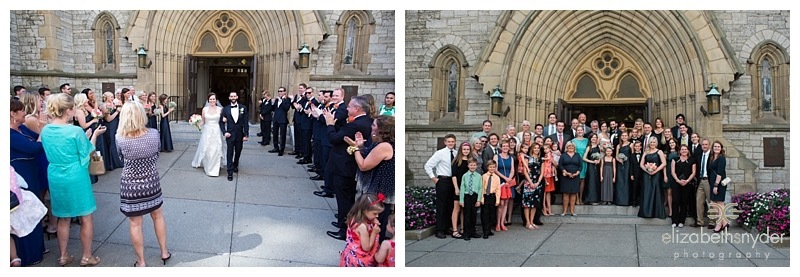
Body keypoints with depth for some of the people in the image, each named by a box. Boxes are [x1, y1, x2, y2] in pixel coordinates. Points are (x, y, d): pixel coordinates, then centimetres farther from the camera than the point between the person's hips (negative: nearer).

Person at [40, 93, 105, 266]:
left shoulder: (45, 131, 0)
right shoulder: (76, 131, -18)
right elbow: (85, 154, -8)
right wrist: (94, 136, 3)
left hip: (55, 178, 6)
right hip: (76, 178, -6)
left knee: (63, 218, 19)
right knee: (86, 218, 9)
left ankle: (63, 256, 27)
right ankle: (86, 257, 16)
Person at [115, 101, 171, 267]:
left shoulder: (119, 138, -17)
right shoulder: (154, 134, -13)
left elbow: (121, 157, 2)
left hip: (131, 184, -2)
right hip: (151, 181, 2)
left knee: (135, 224, 10)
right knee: (157, 216, 23)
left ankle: (141, 262, 21)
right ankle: (164, 252, 35)